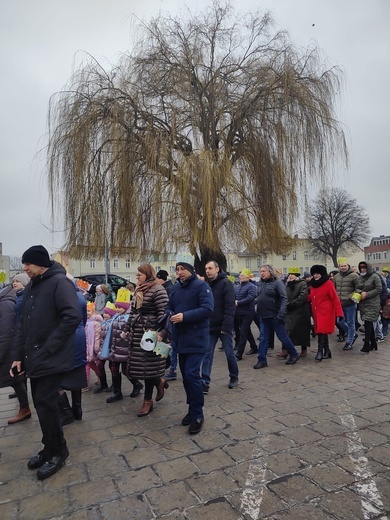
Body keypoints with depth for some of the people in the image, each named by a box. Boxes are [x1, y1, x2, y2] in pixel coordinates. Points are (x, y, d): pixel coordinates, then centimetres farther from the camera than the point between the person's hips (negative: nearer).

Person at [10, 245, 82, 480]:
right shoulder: (31, 287, 12)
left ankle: (57, 452, 18)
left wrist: (49, 347, -20)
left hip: (52, 359, -8)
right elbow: (25, 325, 16)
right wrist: (20, 355, 12)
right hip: (35, 359, 8)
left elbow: (74, 316, -25)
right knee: (42, 404, 14)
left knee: (46, 405, -2)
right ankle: (51, 449, 31)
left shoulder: (59, 282, -14)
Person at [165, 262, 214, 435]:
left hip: (196, 338, -7)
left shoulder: (201, 286, -10)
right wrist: (168, 314, -8)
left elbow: (207, 309, -19)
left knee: (192, 374, -11)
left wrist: (185, 316, -25)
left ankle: (197, 415, 4)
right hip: (181, 338, 7)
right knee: (186, 375, 13)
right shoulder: (176, 288, 11)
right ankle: (193, 409, 29)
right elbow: (169, 307, 16)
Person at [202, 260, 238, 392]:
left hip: (224, 327, -5)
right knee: (207, 354, 1)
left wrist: (226, 326, -22)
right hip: (210, 327, 5)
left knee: (229, 353, 10)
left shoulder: (226, 283, -10)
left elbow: (230, 306, -16)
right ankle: (205, 383, 5)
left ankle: (234, 378, 30)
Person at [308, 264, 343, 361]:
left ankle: (320, 351, -5)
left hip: (326, 312, -7)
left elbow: (335, 299, -12)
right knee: (321, 331, 11)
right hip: (316, 312, 7)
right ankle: (327, 351, 22)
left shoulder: (328, 284, -10)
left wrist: (339, 313, -15)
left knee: (322, 331, -12)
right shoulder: (313, 285, 11)